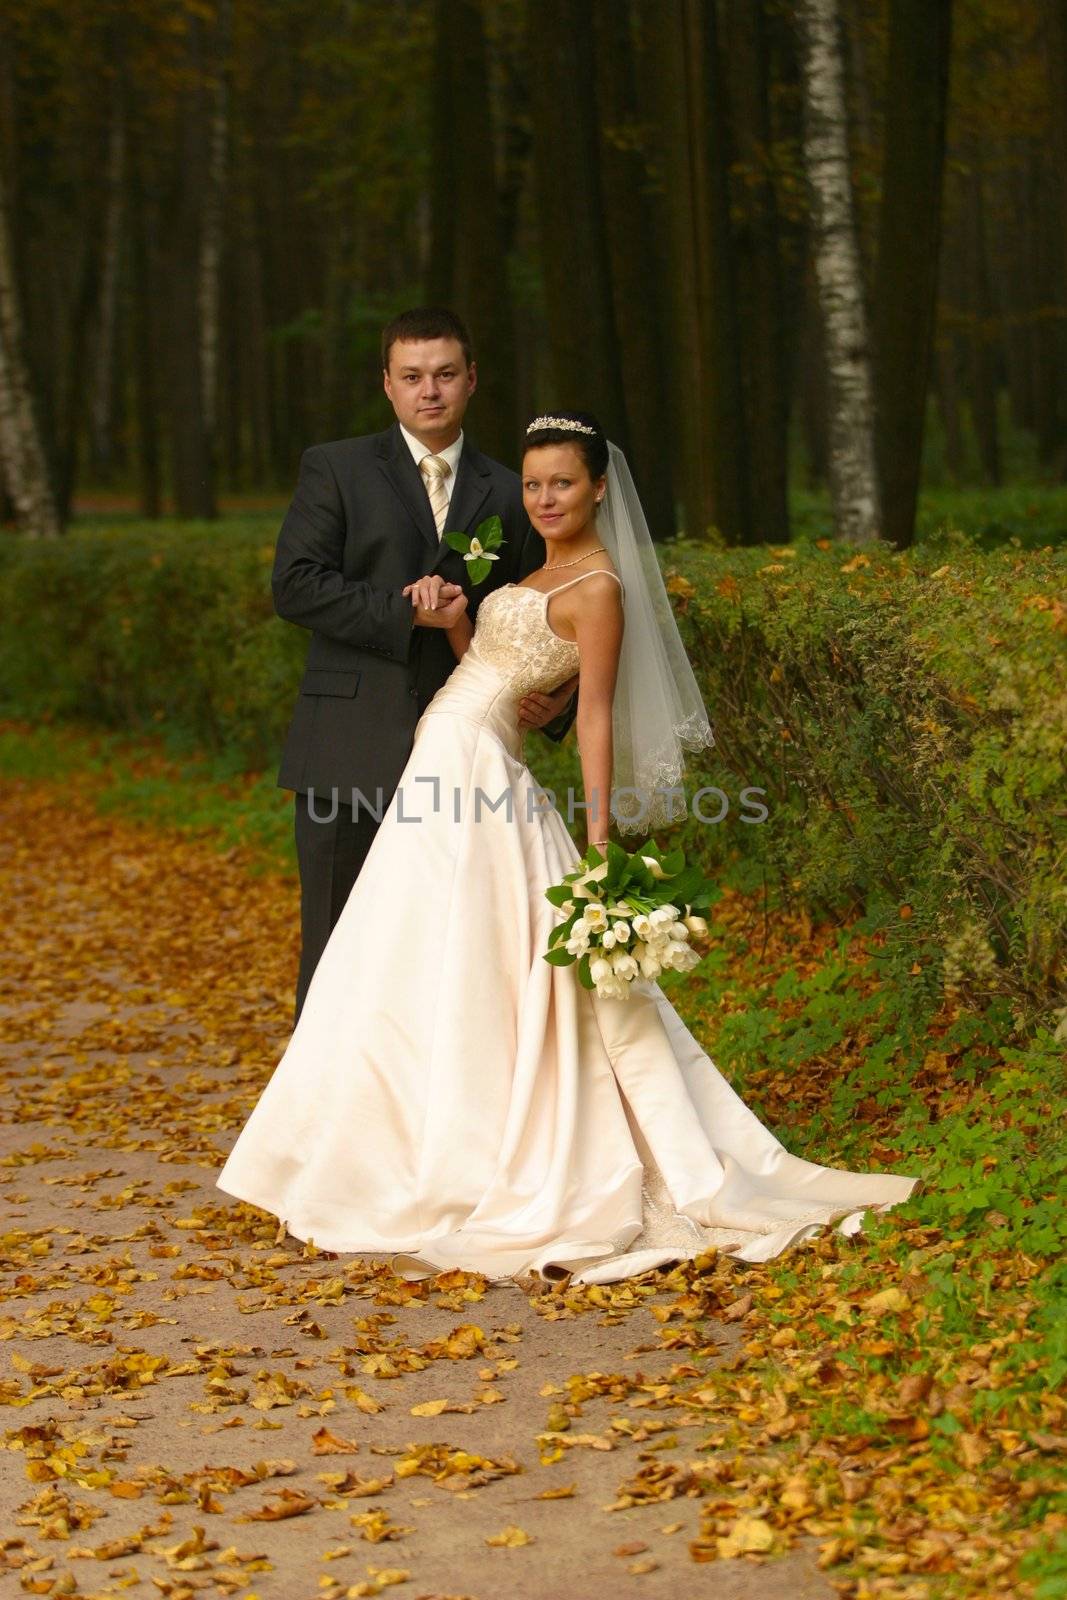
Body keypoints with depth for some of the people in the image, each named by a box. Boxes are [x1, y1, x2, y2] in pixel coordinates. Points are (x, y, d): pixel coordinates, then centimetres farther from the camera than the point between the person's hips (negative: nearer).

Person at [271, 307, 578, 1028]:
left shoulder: (508, 495, 13)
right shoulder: (336, 468, 6)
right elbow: (295, 584, -6)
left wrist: (560, 701, -4)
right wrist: (406, 613, -14)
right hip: (353, 758, -2)